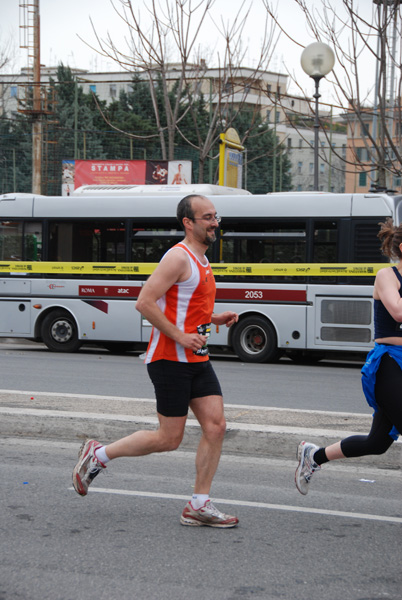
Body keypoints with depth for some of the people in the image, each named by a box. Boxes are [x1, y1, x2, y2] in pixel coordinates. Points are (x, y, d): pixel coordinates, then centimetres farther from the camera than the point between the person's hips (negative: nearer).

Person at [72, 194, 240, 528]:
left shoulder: (201, 261, 17)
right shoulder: (179, 258, -14)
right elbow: (145, 302, -21)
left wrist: (214, 319, 11)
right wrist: (180, 337, -21)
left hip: (197, 359, 9)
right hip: (170, 359, -9)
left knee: (216, 426, 0)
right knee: (169, 438, -3)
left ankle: (199, 506, 7)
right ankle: (97, 455, 15)